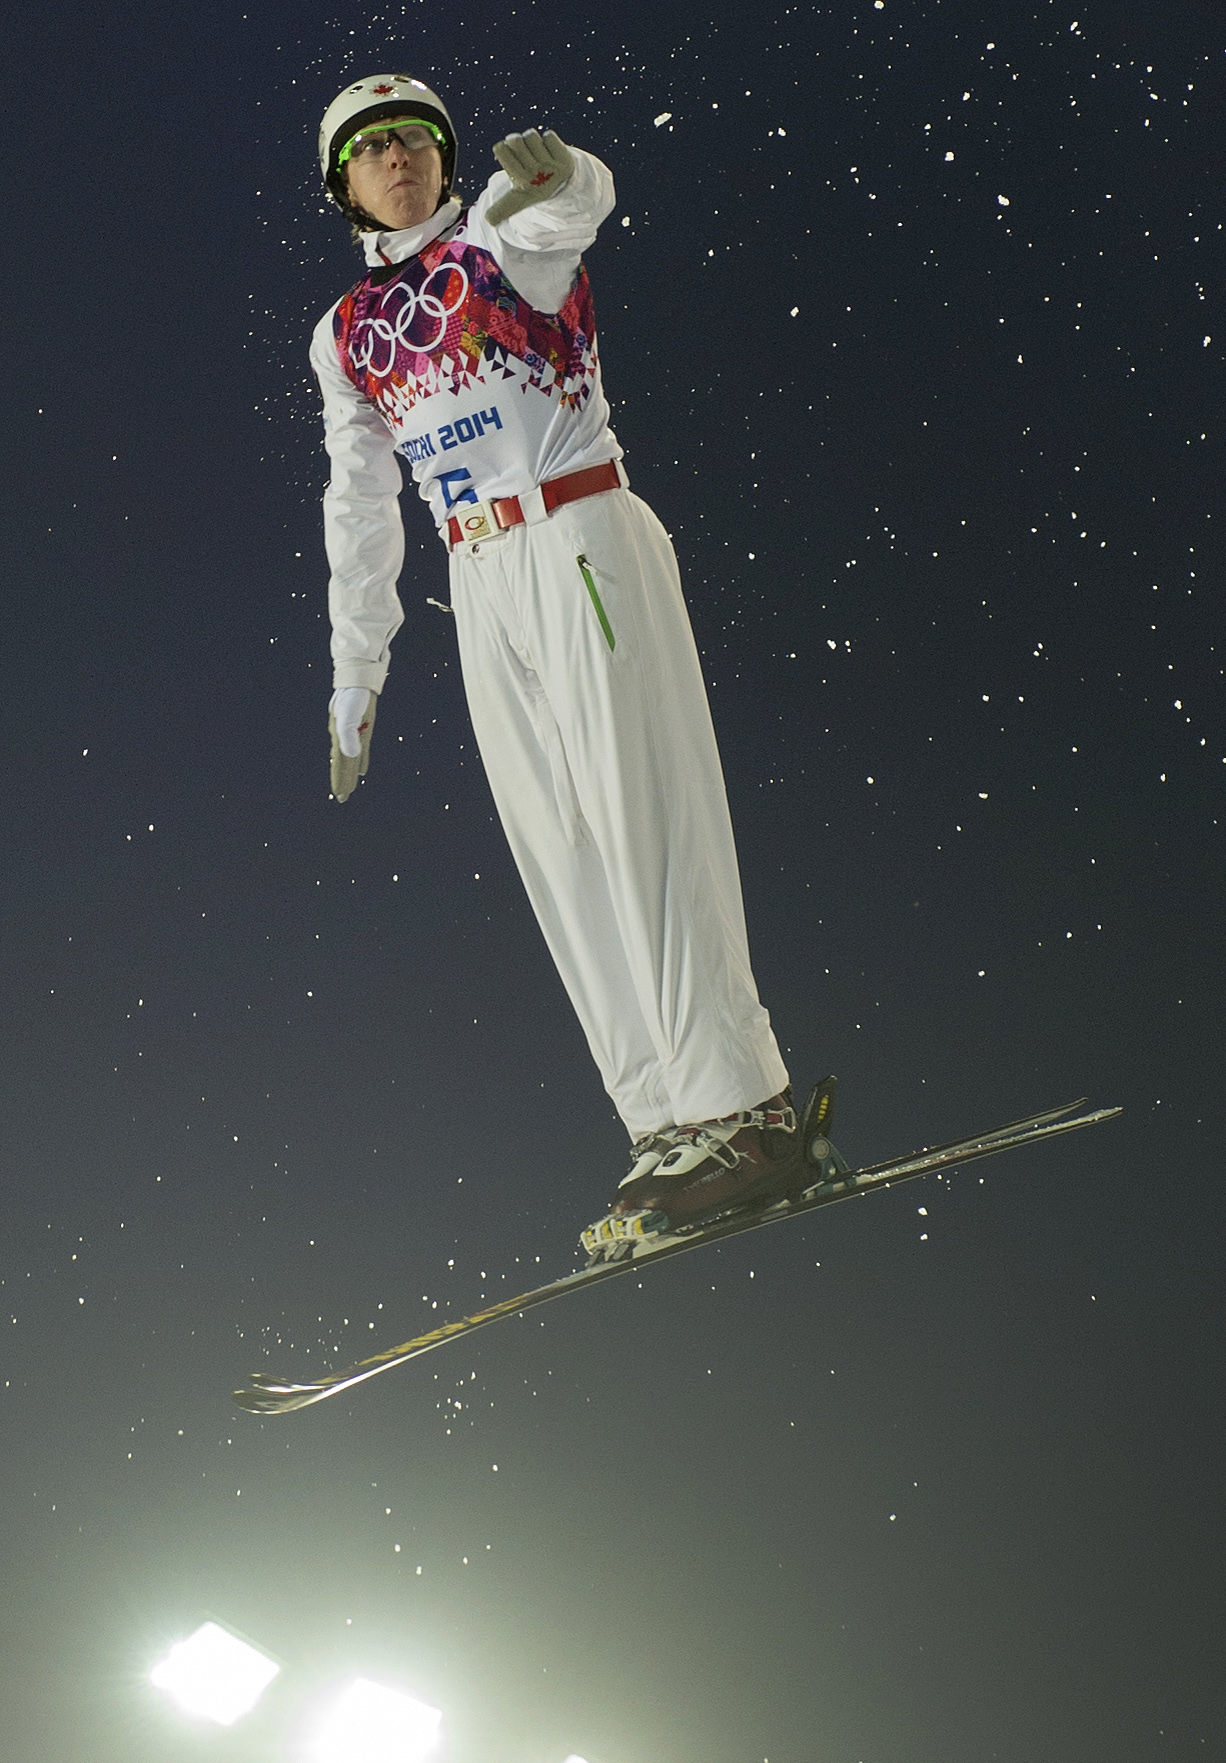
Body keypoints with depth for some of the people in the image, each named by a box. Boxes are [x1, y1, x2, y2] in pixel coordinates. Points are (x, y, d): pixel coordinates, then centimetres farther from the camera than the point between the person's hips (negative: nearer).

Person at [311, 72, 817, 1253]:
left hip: (584, 544, -6)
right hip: (482, 588, 6)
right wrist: (355, 674, 16)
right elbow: (359, 506, 19)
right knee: (561, 858, 0)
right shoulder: (347, 333, 17)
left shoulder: (504, 238, 3)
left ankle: (743, 1110, -12)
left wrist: (552, 173, -46)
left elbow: (579, 202, -21)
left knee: (639, 825, -13)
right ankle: (670, 1130, 2)